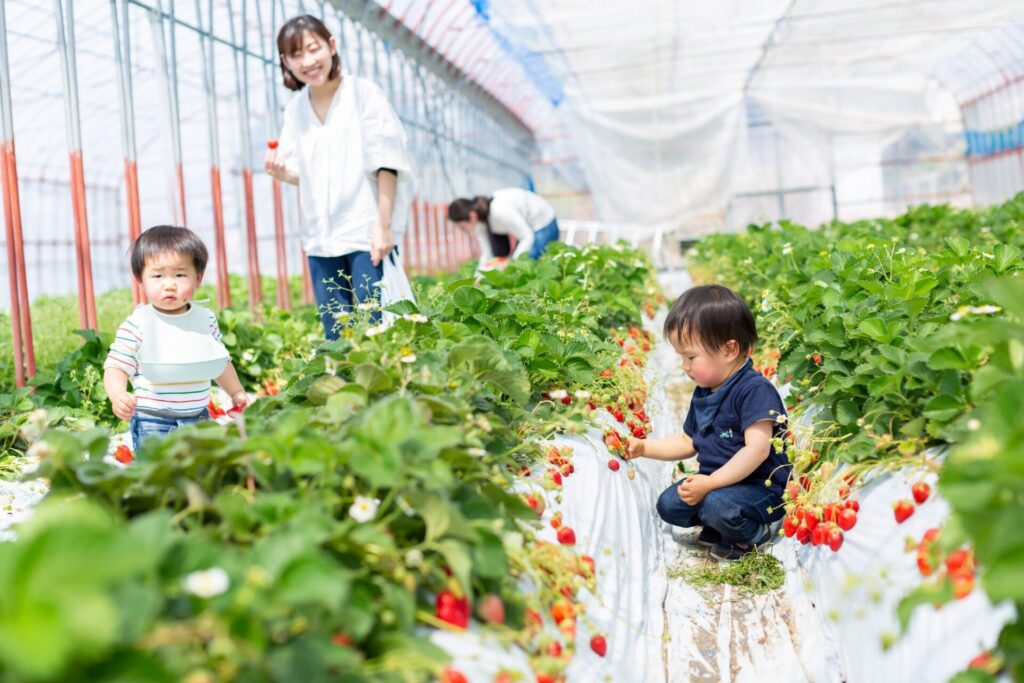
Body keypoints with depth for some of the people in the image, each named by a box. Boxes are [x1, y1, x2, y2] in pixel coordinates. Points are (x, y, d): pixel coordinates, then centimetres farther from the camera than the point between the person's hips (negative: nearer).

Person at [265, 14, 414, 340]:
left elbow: (386, 164, -7)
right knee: (335, 336, 8)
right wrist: (282, 173, -7)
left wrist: (383, 226, -14)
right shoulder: (295, 109, 9)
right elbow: (304, 174, 16)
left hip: (366, 233, -5)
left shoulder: (363, 93, -5)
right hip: (321, 239, 5)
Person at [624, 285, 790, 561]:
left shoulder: (754, 390, -21)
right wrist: (644, 447, 8)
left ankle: (753, 533, -1)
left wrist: (710, 483, -29)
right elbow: (688, 442, 19)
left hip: (762, 486, -8)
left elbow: (757, 450, -28)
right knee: (668, 505, -5)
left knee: (716, 505, -33)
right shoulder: (703, 393, 8)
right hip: (716, 480, 8)